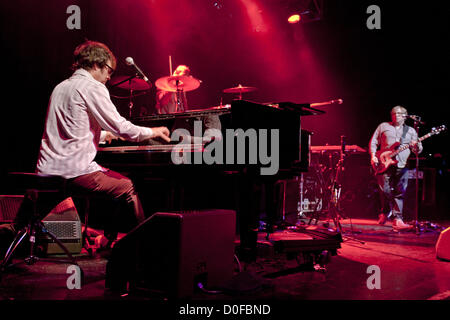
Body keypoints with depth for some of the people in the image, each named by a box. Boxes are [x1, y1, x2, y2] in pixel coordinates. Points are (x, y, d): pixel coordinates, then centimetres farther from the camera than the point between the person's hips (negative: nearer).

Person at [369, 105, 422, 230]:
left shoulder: (410, 130, 18)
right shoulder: (383, 126, 15)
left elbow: (418, 150, 14)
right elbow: (373, 142, 13)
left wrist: (416, 146, -10)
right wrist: (373, 156, -2)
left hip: (402, 165, 1)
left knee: (400, 192, -5)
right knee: (385, 190, -6)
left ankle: (397, 219, -4)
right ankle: (385, 212, 19)